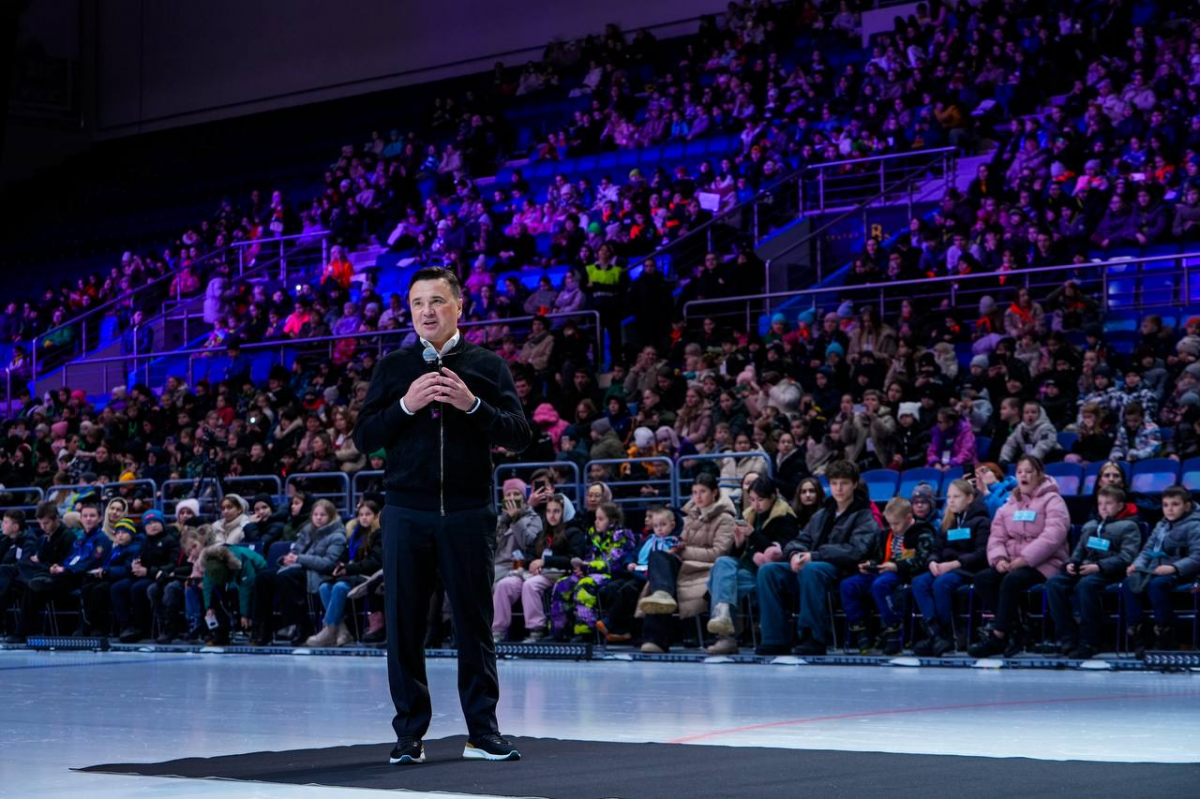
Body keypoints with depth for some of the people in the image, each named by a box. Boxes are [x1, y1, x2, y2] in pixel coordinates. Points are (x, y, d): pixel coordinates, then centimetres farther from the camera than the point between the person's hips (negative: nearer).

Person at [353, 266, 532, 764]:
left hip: (468, 513, -1)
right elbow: (364, 438, 5)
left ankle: (482, 732, 11)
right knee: (404, 624, 2)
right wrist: (406, 405, -10)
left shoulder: (486, 366, 7)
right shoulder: (393, 368, 11)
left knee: (474, 621, 3)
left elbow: (519, 436, 0)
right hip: (407, 513, 1)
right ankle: (409, 734, 10)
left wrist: (472, 404, -14)